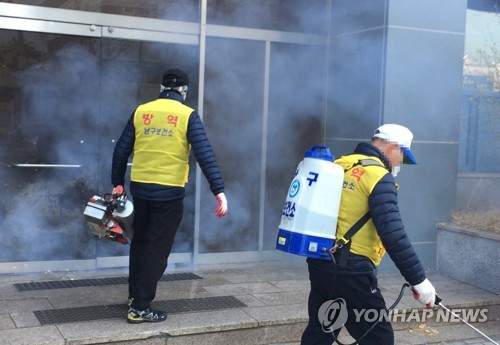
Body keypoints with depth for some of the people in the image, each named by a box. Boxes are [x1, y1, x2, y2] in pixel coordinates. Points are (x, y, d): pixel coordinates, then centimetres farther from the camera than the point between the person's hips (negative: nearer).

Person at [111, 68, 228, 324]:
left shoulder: (141, 112, 5)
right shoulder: (188, 116, -6)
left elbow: (121, 151, 8)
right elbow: (205, 155, -14)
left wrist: (117, 183, 19)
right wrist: (219, 191, -16)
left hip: (139, 188, 4)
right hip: (169, 192, -4)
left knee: (140, 243, 21)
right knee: (157, 249, 5)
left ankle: (134, 296, 32)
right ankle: (140, 308, 7)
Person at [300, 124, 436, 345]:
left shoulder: (338, 166, 12)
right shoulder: (378, 176, -12)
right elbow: (393, 235, -19)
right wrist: (419, 279, -15)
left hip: (319, 263, 8)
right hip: (351, 271, -8)